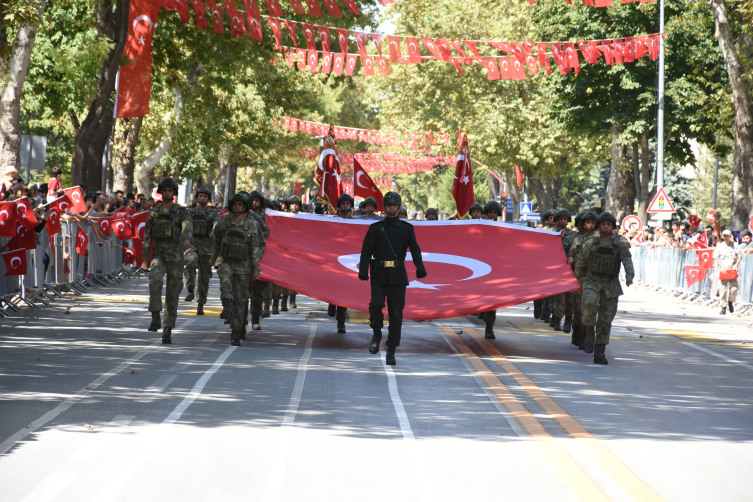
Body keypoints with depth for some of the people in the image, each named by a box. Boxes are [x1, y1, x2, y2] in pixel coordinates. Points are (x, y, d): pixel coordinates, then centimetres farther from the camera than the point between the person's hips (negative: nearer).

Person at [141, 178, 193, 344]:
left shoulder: (181, 212, -2)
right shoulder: (153, 212, 7)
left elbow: (188, 225, -24)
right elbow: (147, 236, 9)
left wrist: (187, 238, -47)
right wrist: (145, 259, 4)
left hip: (176, 257, -1)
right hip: (158, 255, 1)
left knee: (172, 295, 1)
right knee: (155, 279, -29)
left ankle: (168, 331, 10)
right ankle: (155, 317, -21)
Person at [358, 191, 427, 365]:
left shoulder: (407, 229, 11)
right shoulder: (375, 228, 11)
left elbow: (415, 249, 0)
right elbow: (366, 250, 4)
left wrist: (420, 268, -18)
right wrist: (363, 270, -12)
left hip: (397, 276, 0)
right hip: (379, 275, 0)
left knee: (396, 312, -3)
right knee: (376, 303, -21)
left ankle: (391, 352, 4)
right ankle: (377, 334, 7)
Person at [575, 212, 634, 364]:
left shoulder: (619, 245, 2)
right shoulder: (590, 244, 1)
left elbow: (627, 260, -12)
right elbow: (580, 263, 12)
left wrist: (629, 276, -31)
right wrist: (580, 280, 19)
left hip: (610, 285, 1)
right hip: (592, 281, -1)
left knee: (605, 320, 2)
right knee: (590, 303, -32)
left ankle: (599, 354, 8)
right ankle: (589, 333, -11)